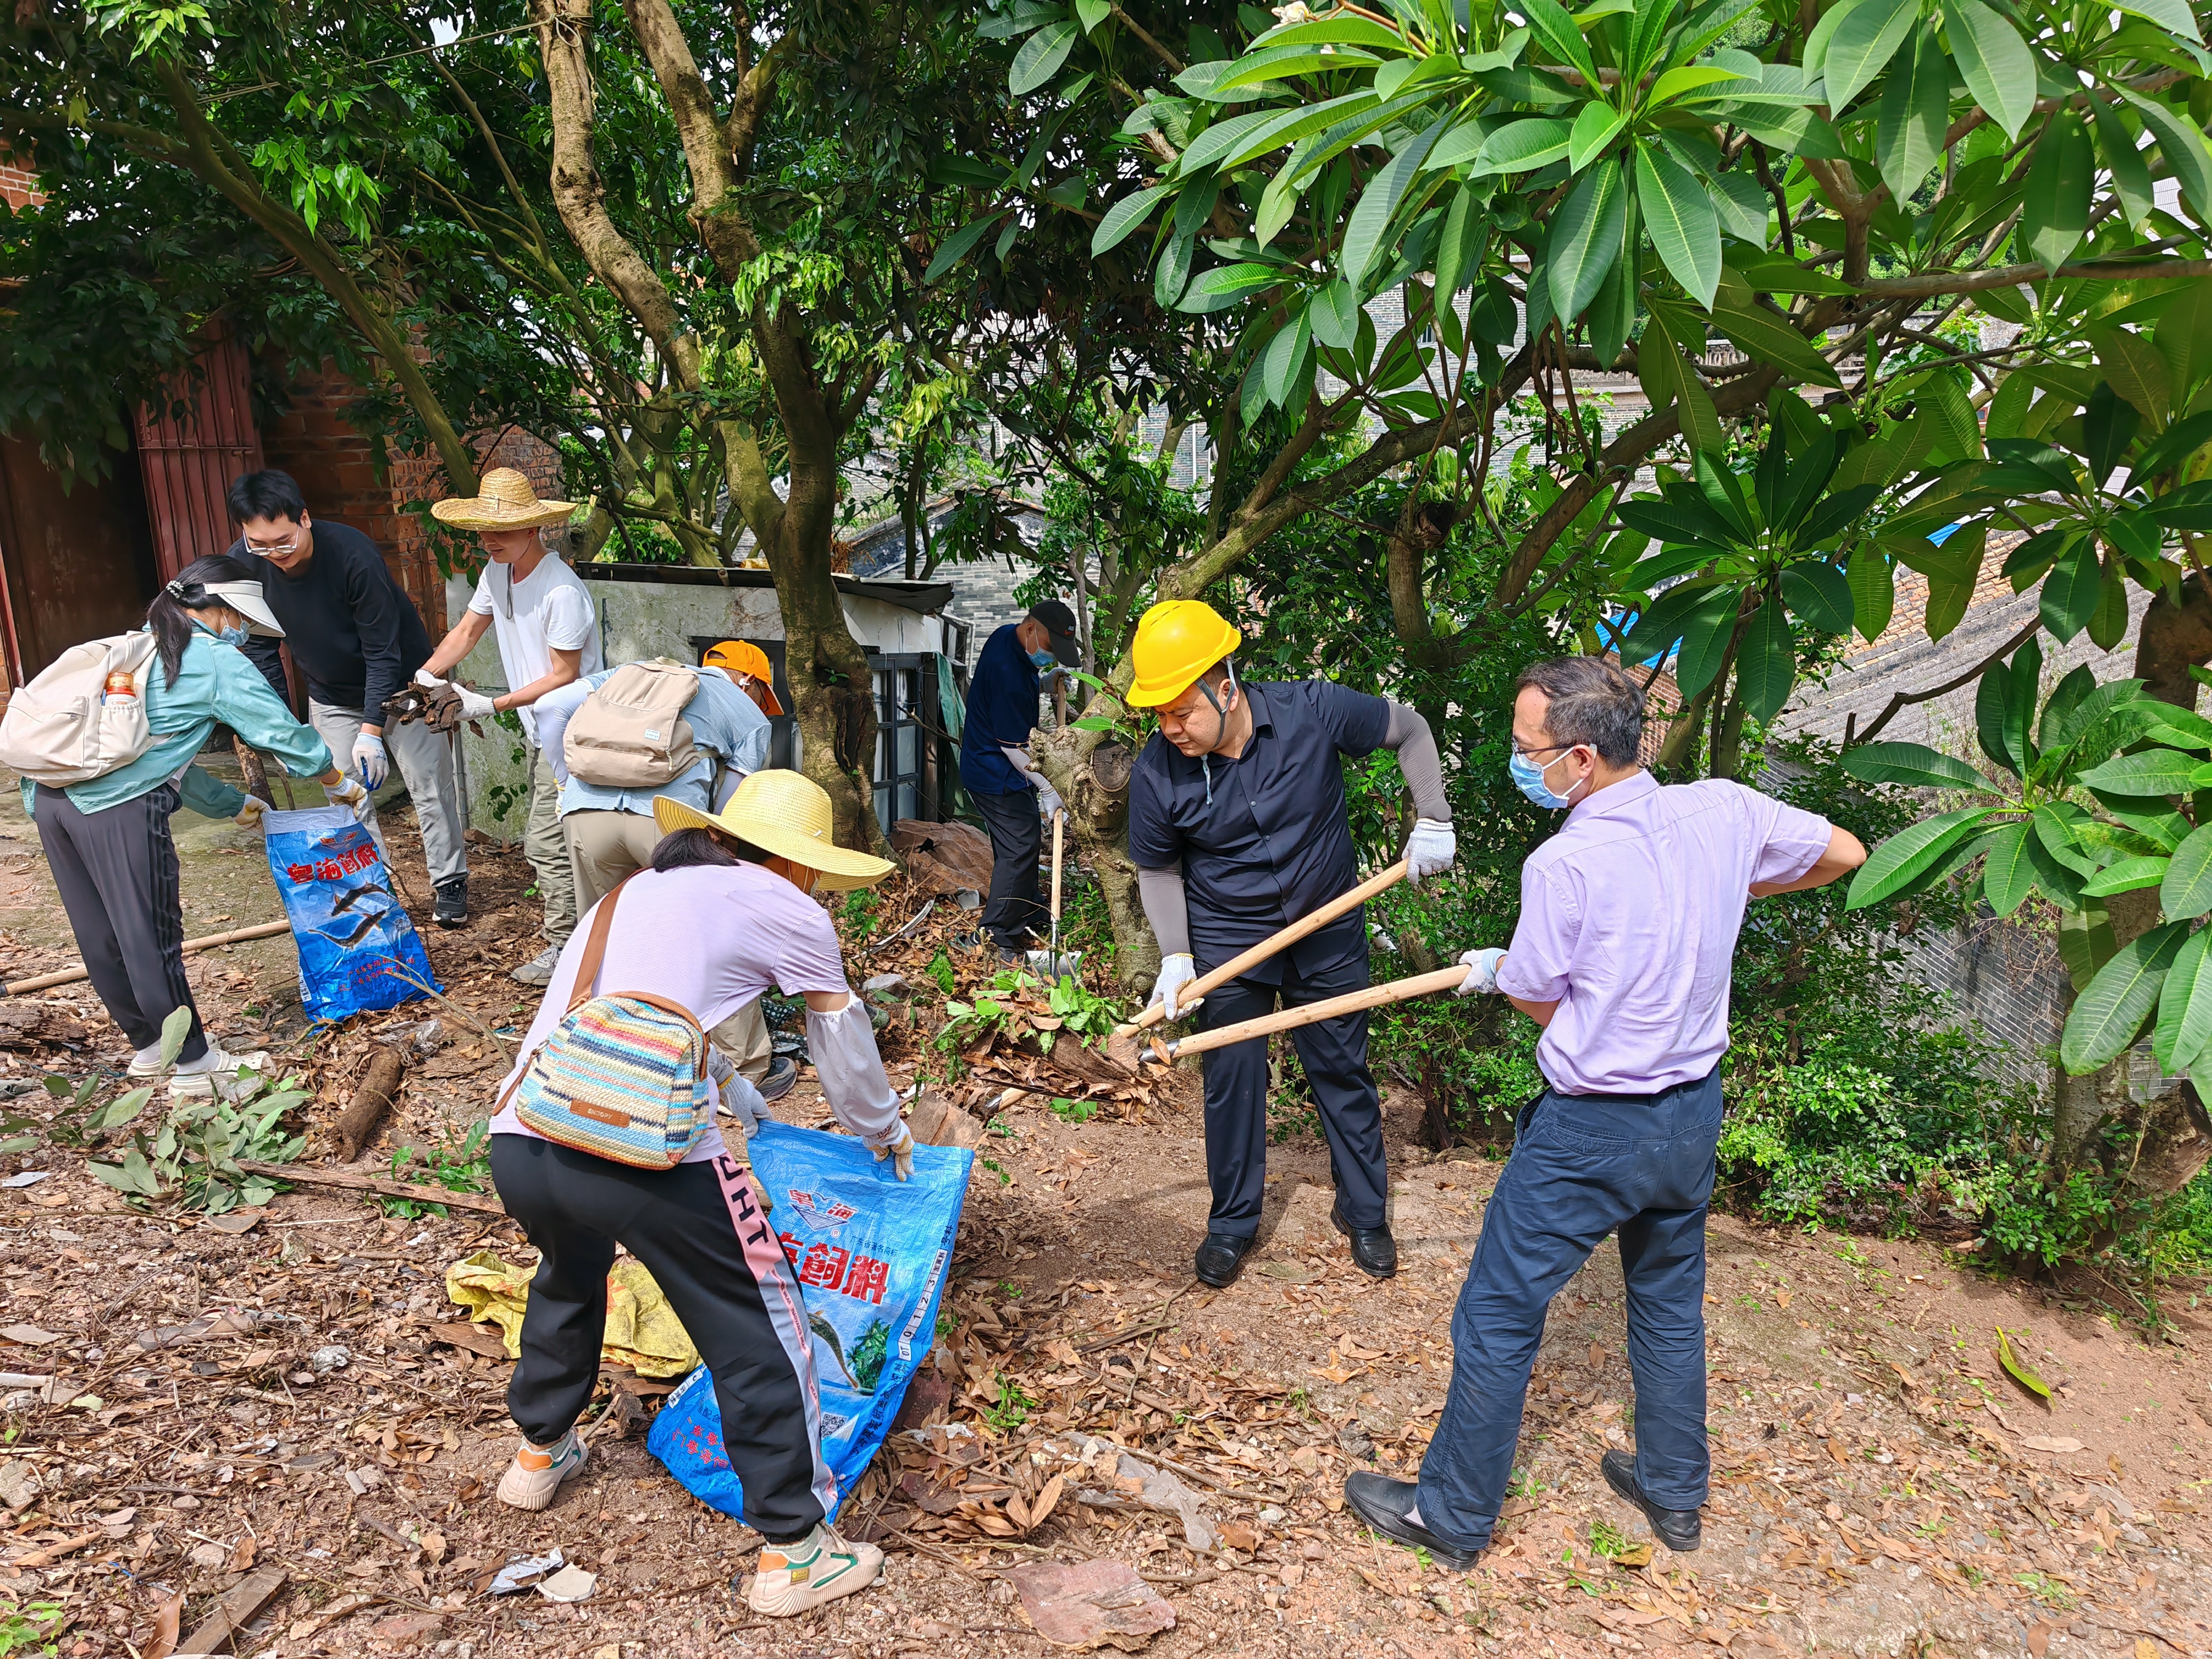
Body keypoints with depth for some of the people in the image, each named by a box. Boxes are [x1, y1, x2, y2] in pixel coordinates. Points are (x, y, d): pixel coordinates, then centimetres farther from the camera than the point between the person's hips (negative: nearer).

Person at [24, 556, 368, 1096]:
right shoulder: (217, 661, 1)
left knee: (102, 939, 17)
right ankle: (195, 1065, 13)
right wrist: (341, 785, 19)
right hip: (118, 808, -9)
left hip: (48, 795, 9)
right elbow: (285, 734, 4)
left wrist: (234, 804, 36)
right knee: (151, 939, 1)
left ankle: (150, 1046, 33)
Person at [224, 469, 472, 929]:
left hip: (398, 681, -4)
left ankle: (449, 882, 15)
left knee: (430, 785, 0)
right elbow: (260, 648, -5)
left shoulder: (352, 554, -31)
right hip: (331, 697, 4)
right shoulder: (242, 564, -18)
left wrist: (371, 730, -27)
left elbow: (383, 651, -25)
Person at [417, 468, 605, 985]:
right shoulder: (498, 572, 4)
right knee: (542, 840, 17)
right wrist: (426, 675, -3)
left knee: (547, 843, -8)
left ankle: (564, 947, 4)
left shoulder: (562, 592, -24)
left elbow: (563, 677, -21)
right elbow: (466, 633, 13)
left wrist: (492, 705, -21)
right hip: (538, 730, 10)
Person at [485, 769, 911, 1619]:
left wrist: (744, 1104, 53)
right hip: (648, 1158, -7)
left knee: (569, 1274, 37)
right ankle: (794, 1551, 20)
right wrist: (886, 1132, 38)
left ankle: (540, 1452, 55)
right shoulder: (785, 911, 8)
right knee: (759, 1336, 11)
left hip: (520, 1143, 7)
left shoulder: (634, 891, 27)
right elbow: (845, 1047, 19)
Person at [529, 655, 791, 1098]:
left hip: (585, 811, 4)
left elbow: (550, 706, 20)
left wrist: (567, 780, 26)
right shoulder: (749, 715, 25)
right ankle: (748, 1070, 21)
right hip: (666, 815, -3)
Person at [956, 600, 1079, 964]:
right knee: (1020, 849, -7)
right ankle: (994, 936, 0)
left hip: (986, 767, 11)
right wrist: (1048, 790, -17)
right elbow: (1015, 747, -24)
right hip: (998, 777, -11)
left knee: (1025, 844, 18)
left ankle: (1028, 919, 31)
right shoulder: (1009, 674, -29)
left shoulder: (1007, 635, 1)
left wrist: (1045, 682, 3)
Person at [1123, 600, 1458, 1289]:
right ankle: (1233, 1223, 27)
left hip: (1328, 930, 0)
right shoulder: (1158, 773, -19)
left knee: (1343, 1071, 13)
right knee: (1232, 1078, 7)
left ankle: (1364, 1211, 32)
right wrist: (1176, 955, -10)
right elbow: (1158, 870, -1)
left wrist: (1432, 820, -8)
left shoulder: (1313, 712, -22)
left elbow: (1409, 728, -4)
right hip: (1227, 942, 0)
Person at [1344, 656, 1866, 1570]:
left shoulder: (1562, 865, -24)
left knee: (1497, 1316, 8)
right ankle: (1674, 1494, 43)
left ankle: (1452, 1515, 23)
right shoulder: (1726, 811, -8)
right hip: (1695, 1113, 7)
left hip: (1591, 1132, -7)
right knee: (1670, 1301, 25)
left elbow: (1542, 1003, -10)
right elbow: (1844, 853, 10)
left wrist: (1495, 968, 11)